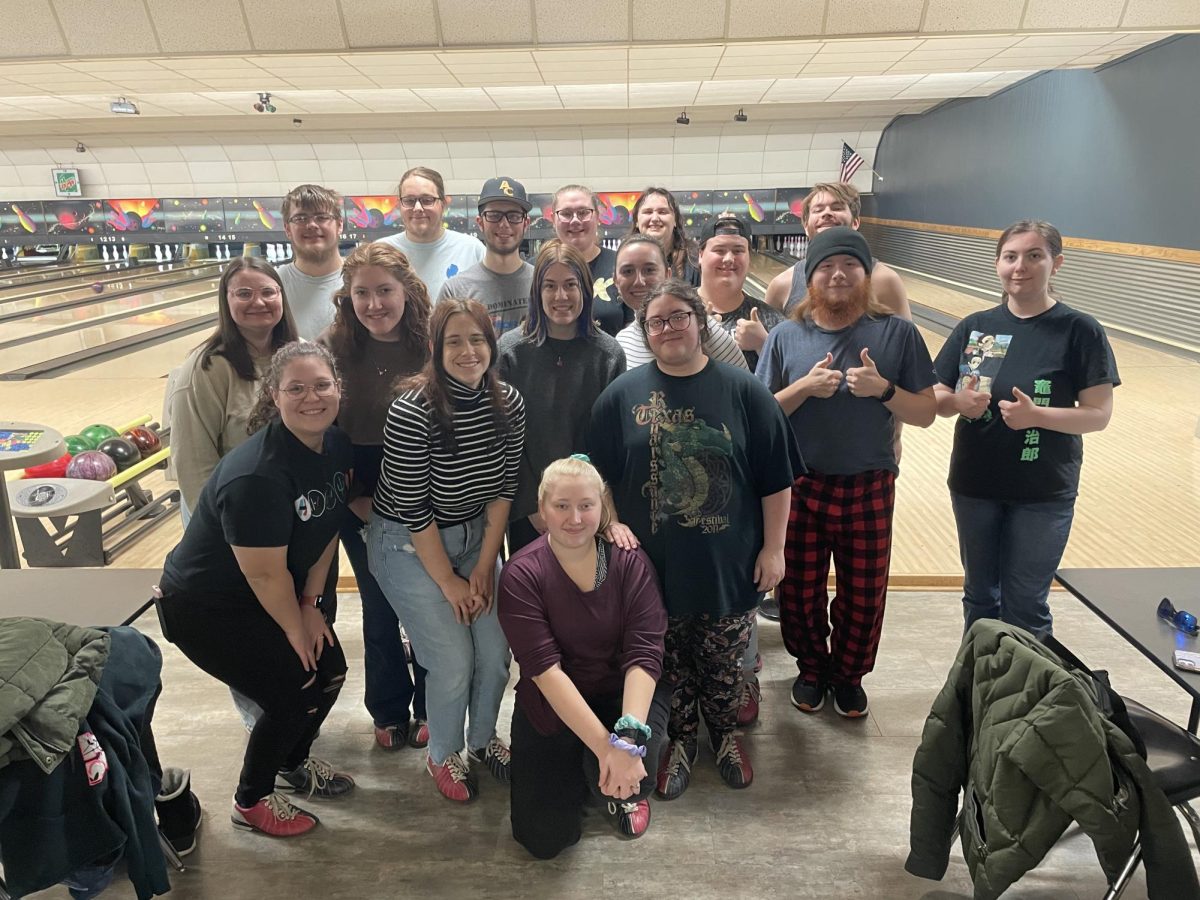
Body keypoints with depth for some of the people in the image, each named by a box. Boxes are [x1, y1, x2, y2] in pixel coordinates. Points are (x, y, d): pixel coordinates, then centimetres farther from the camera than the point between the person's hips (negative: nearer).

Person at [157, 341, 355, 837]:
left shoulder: (338, 447, -9)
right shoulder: (256, 475, -34)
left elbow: (328, 528, 1)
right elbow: (266, 573, -26)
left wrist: (310, 604, -1)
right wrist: (296, 629, -11)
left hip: (269, 596, 8)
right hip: (205, 606, -8)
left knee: (331, 671, 9)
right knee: (296, 694, -5)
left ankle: (292, 764, 39)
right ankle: (251, 801, 23)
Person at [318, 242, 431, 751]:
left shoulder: (432, 346, -11)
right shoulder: (334, 348, -9)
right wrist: (356, 500, -7)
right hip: (363, 505, 1)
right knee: (379, 610, 15)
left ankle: (429, 709, 36)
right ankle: (390, 713, 37)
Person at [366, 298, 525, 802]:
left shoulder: (509, 404, -8)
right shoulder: (412, 412, -24)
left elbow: (504, 487, -1)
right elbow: (411, 509, -20)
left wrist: (485, 565, -3)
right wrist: (448, 581, -12)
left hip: (476, 535, 5)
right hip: (409, 544, -4)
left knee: (497, 650, 2)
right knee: (453, 660, -4)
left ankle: (484, 738, 32)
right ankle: (443, 755, 26)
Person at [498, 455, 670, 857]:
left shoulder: (630, 562, -14)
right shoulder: (522, 574, -18)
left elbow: (644, 655, -20)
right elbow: (545, 670, -24)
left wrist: (630, 735, -36)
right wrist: (606, 745, -32)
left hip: (623, 694, 0)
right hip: (553, 709, 0)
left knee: (633, 767, -31)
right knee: (545, 840, -3)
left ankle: (624, 790, 8)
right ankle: (576, 771, 28)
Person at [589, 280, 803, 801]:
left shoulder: (743, 392, -4)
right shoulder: (622, 396, -2)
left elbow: (776, 479, -2)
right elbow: (600, 479, 3)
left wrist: (773, 548, -2)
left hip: (729, 564, 0)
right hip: (653, 565, 1)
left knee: (725, 661, 15)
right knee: (669, 661, 15)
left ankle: (725, 733, 42)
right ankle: (680, 739, 39)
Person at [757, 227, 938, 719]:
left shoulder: (898, 334, -4)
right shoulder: (786, 337, -2)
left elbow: (925, 413, -2)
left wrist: (883, 388, -20)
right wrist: (804, 387, -18)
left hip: (869, 489, 0)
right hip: (799, 488, 1)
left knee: (863, 594, 13)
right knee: (800, 591, 13)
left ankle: (848, 673, 38)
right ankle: (811, 668, 39)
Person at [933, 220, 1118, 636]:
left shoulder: (1081, 331, -9)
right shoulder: (974, 327, 0)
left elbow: (1098, 414, -11)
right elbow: (935, 398, 2)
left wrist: (1036, 415, -27)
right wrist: (958, 402, -20)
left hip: (1044, 493, -3)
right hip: (974, 485, 3)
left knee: (1025, 607, 6)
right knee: (979, 596, 18)